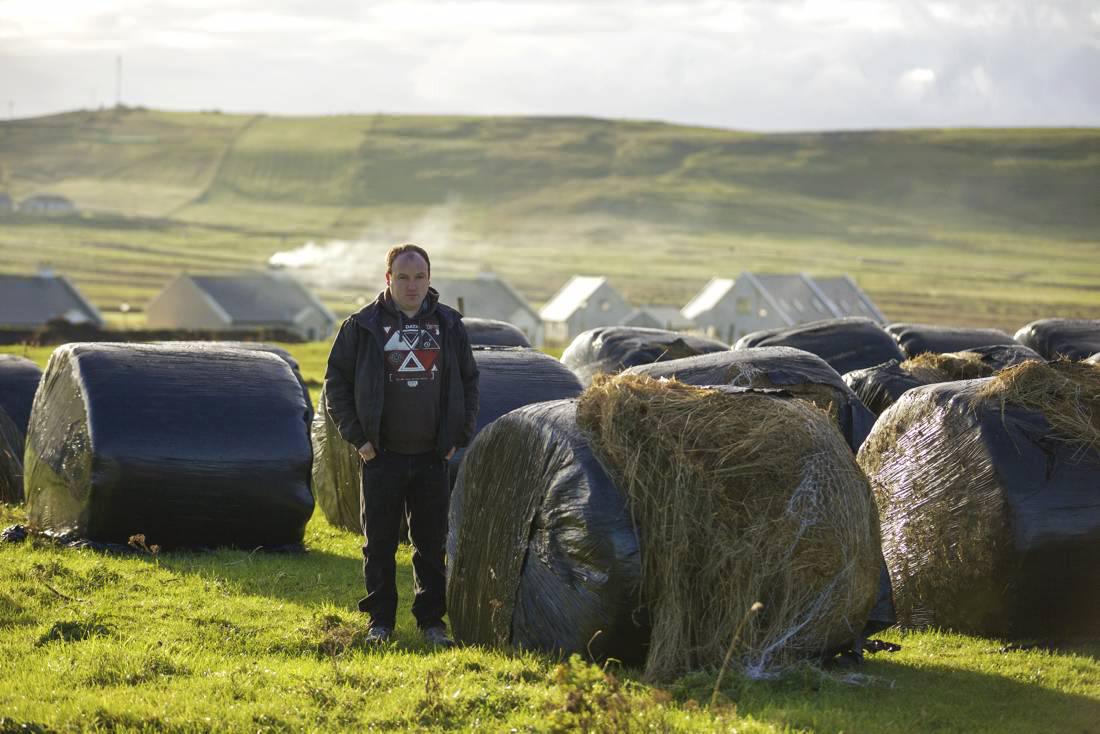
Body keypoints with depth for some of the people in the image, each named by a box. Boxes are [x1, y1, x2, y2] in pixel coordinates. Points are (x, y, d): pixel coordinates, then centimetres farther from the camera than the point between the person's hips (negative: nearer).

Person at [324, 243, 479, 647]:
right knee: (379, 544, 4)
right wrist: (357, 436, -4)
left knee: (432, 544, 6)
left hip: (433, 457, 2)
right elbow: (336, 382, 3)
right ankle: (380, 621, 13)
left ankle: (432, 620, 15)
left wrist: (458, 436, 7)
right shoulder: (362, 326, -2)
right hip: (382, 455, -2)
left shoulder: (449, 325, 6)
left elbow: (469, 382, 15)